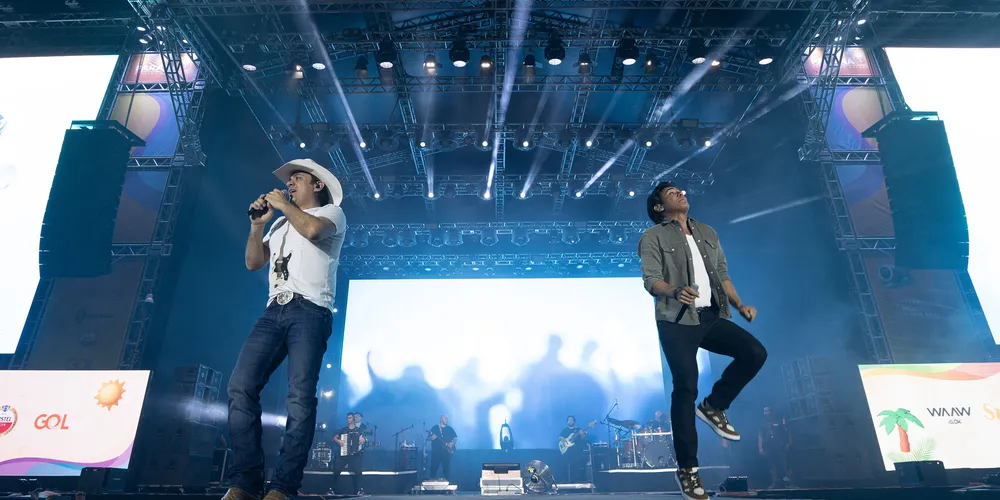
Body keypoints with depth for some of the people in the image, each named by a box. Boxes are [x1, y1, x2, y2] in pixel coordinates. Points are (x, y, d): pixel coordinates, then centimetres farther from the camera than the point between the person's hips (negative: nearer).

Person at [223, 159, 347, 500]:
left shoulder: (332, 212, 11)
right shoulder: (280, 223, 31)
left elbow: (312, 229, -14)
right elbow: (253, 262, 24)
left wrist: (283, 204, 2)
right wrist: (258, 223, 14)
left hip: (309, 312, -6)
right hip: (274, 311, 6)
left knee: (300, 397, -15)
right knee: (241, 387, -10)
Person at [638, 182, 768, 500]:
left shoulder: (708, 233, 19)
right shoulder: (653, 237, 0)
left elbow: (722, 274, 18)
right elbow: (650, 280, -10)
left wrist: (740, 306, 5)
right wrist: (674, 291, -31)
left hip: (711, 317, 6)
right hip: (676, 322, -6)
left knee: (755, 353, -10)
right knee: (686, 387, -7)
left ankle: (713, 406, 10)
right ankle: (687, 468, 7)